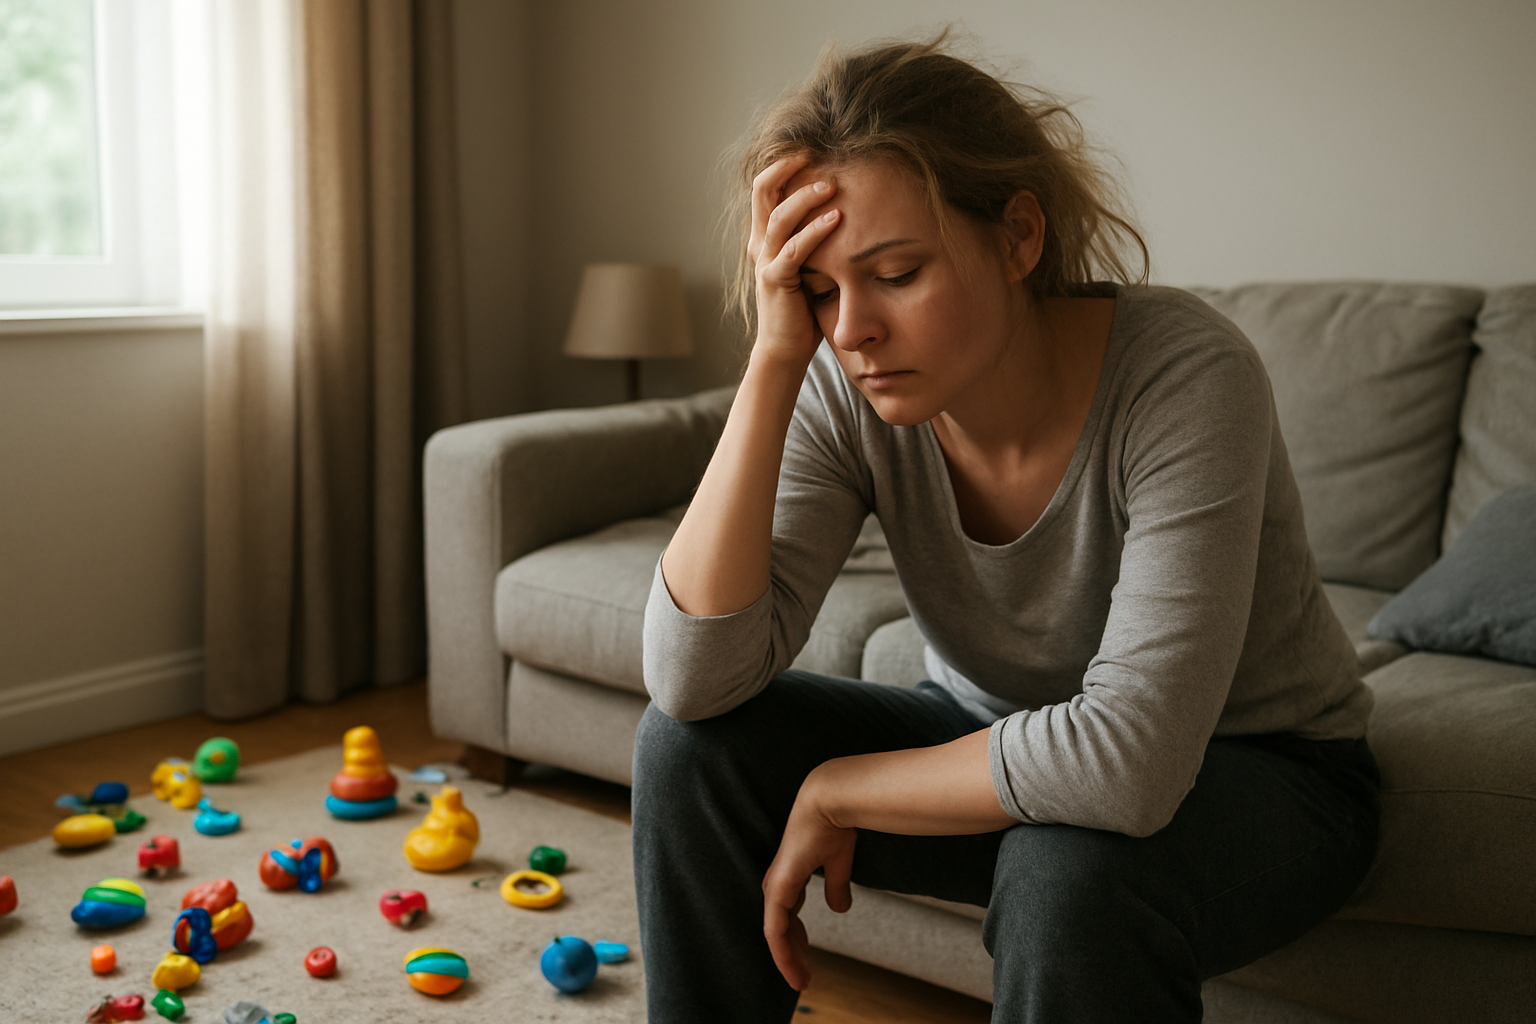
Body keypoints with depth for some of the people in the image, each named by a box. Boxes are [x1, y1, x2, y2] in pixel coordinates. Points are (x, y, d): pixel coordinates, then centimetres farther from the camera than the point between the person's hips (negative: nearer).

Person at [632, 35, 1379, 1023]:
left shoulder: (1185, 376, -30)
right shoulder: (845, 394, -17)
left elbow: (1129, 757, -37)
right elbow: (697, 679, -27)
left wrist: (834, 793, -25)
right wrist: (775, 358, -32)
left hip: (1259, 775, -3)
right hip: (997, 744, 4)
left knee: (1070, 865, -37)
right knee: (689, 745, -15)